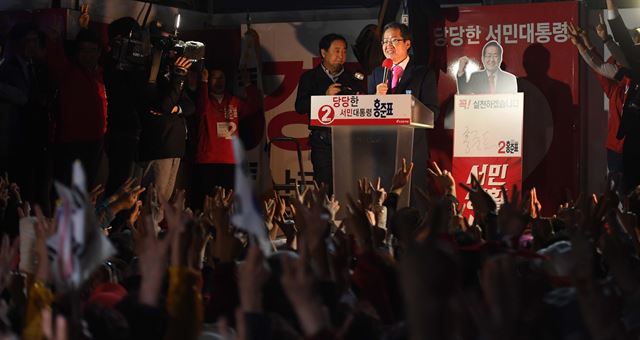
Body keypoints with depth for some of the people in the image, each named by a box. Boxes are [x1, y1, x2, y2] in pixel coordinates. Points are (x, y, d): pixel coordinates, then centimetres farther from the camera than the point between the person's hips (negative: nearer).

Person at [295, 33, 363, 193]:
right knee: (324, 186, -10)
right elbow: (300, 107, -1)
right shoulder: (310, 77, 10)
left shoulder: (352, 79, 18)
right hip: (322, 140, -2)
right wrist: (325, 95, -10)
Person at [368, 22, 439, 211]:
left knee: (414, 205, -4)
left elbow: (432, 113, -5)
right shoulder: (377, 74, 16)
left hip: (412, 150, -3)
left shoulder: (424, 74, 4)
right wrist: (377, 96, -9)